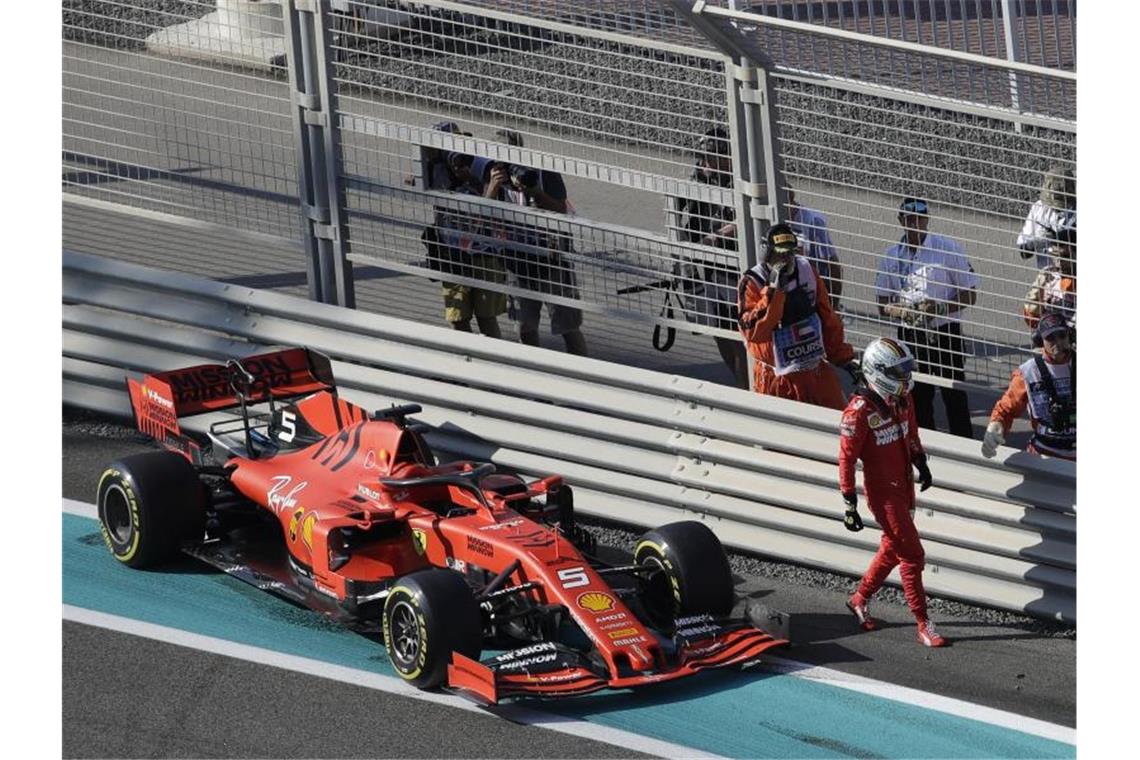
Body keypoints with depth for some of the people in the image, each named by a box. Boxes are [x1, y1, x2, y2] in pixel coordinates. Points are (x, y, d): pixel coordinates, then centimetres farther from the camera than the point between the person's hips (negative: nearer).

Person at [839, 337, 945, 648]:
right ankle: (923, 625, 2)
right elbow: (846, 459, -19)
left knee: (892, 549, 20)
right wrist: (849, 503, -17)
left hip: (905, 486, 8)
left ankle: (860, 599, 40)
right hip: (883, 492, -8)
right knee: (912, 555, -6)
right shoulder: (859, 412, -24)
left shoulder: (902, 400, 0)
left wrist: (921, 462, 24)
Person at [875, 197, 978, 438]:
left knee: (955, 398, -3)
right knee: (917, 399, 10)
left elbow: (970, 294, -4)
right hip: (910, 336, 4)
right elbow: (883, 305, 8)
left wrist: (940, 307, -19)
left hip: (945, 334, -4)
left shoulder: (948, 249, -6)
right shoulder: (892, 256, 5)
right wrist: (903, 311, -13)